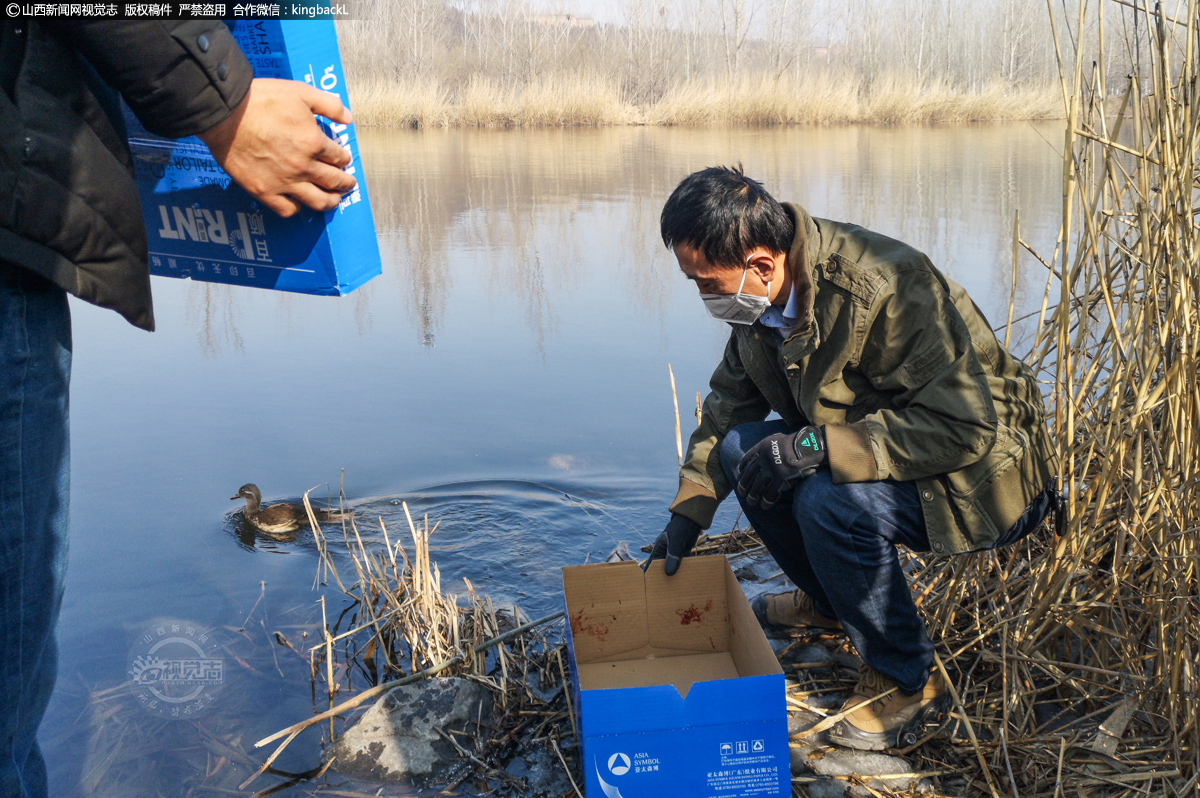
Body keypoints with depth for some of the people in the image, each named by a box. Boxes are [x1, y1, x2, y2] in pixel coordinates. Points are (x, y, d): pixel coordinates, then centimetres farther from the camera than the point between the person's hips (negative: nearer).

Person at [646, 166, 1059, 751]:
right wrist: (688, 513, 6)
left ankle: (908, 678, -6)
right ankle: (828, 601, 19)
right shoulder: (759, 298, -5)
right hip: (880, 449, 8)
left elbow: (967, 427, -33)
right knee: (744, 447, -4)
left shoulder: (885, 291, -32)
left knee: (829, 500, -32)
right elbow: (730, 399, 9)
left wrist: (818, 446, -38)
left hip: (985, 472, -8)